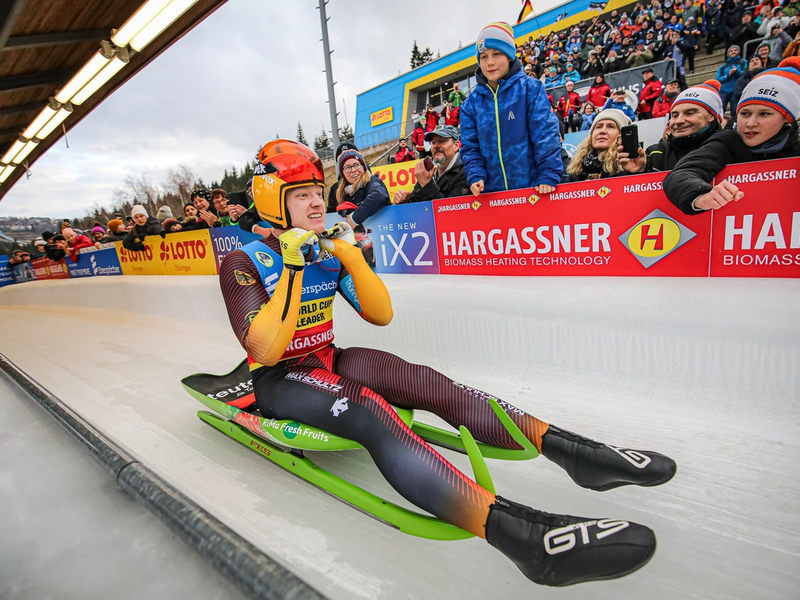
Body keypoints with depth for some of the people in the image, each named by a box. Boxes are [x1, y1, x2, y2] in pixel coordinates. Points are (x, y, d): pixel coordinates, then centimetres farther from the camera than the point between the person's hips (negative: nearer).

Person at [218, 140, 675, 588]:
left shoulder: (328, 248, 2)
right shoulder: (244, 264, -11)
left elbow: (381, 315, -2)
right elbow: (266, 351, -24)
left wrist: (352, 258, -14)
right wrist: (292, 270, -27)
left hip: (326, 361, 5)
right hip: (278, 381, -5)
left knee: (428, 383, -20)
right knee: (368, 410, -37)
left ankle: (566, 446, -22)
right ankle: (509, 527, -51)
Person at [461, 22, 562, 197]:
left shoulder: (530, 88, 1)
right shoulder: (472, 103, 8)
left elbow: (546, 134, -6)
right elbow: (470, 147, 8)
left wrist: (548, 176, -15)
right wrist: (476, 177, -8)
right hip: (492, 192, 2)